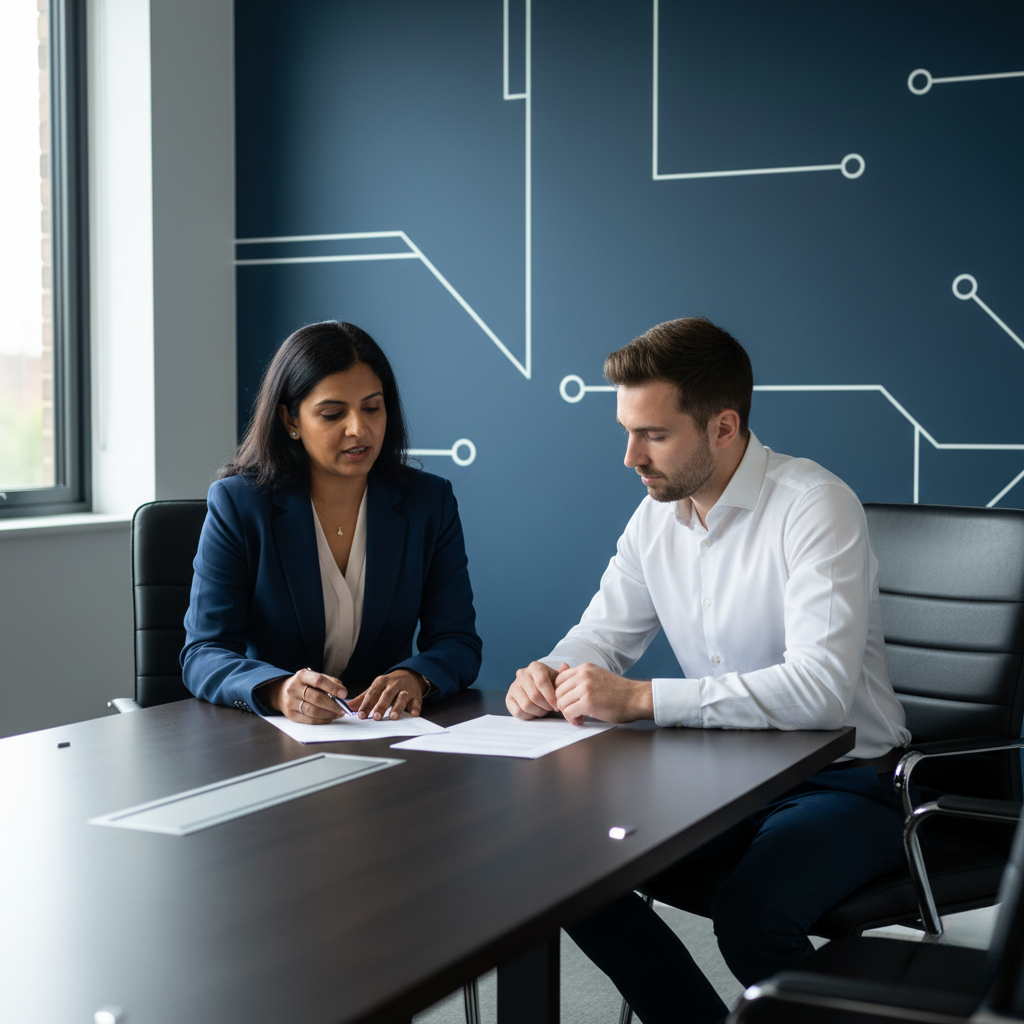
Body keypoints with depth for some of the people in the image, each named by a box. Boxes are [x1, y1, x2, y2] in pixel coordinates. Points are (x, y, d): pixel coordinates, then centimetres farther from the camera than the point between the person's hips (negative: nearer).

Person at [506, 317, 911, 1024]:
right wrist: (551, 675, -14)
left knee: (750, 911, -33)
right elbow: (604, 634, 12)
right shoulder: (656, 515, 3)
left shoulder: (816, 507, -20)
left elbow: (822, 687, -32)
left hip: (842, 783, -7)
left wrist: (640, 699, -34)